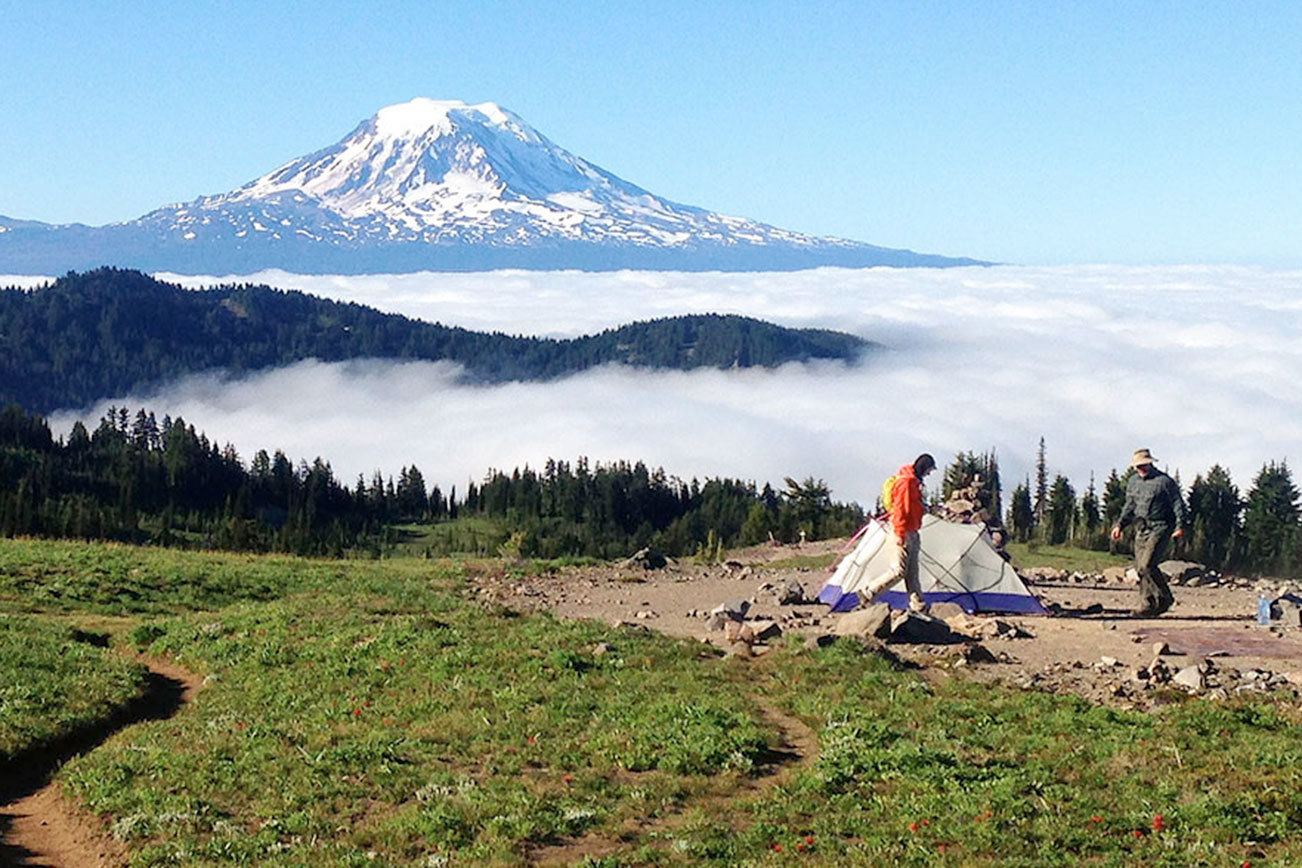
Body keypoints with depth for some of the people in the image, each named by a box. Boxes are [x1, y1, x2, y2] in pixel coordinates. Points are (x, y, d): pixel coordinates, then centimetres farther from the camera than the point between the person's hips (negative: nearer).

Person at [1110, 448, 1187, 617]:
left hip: (1160, 528, -7)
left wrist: (1180, 525, -15)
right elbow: (1129, 506, 24)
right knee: (1140, 568, 3)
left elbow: (1178, 504, -6)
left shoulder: (1164, 481, -7)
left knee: (1146, 566, -18)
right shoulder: (1133, 482, 14)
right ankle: (1147, 604, 11)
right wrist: (1120, 524, 15)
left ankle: (1165, 599, -4)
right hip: (1141, 528, 7)